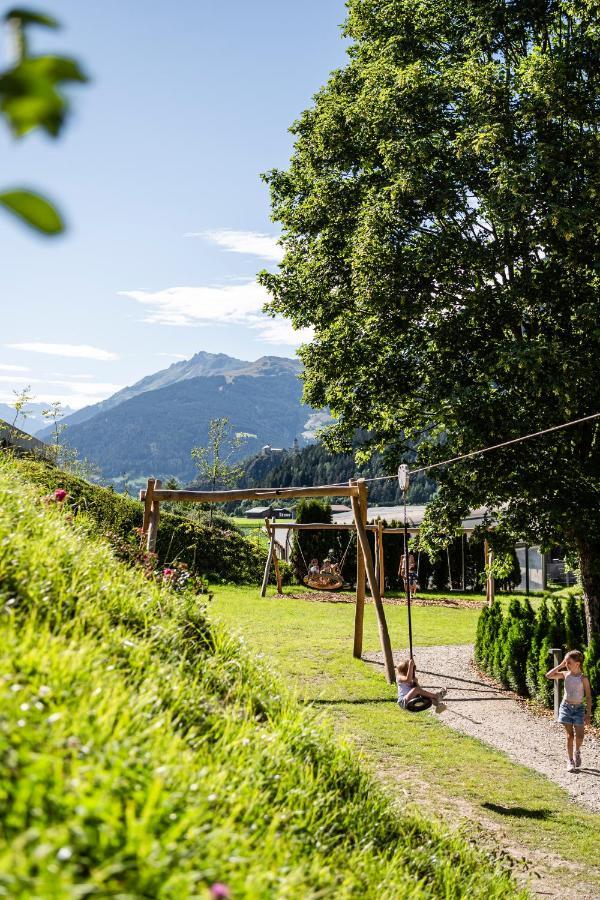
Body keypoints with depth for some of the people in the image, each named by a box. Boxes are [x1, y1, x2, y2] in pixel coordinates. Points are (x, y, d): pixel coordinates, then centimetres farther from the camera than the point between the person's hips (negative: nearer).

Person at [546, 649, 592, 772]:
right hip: (566, 706, 2)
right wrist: (560, 665, -10)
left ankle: (577, 752, 26)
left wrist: (588, 714, -10)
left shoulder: (583, 678, -10)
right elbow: (548, 675, -9)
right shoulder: (565, 674, -1)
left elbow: (588, 697, -7)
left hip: (579, 708, -2)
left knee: (579, 736, -6)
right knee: (570, 735, 2)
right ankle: (570, 761, 10)